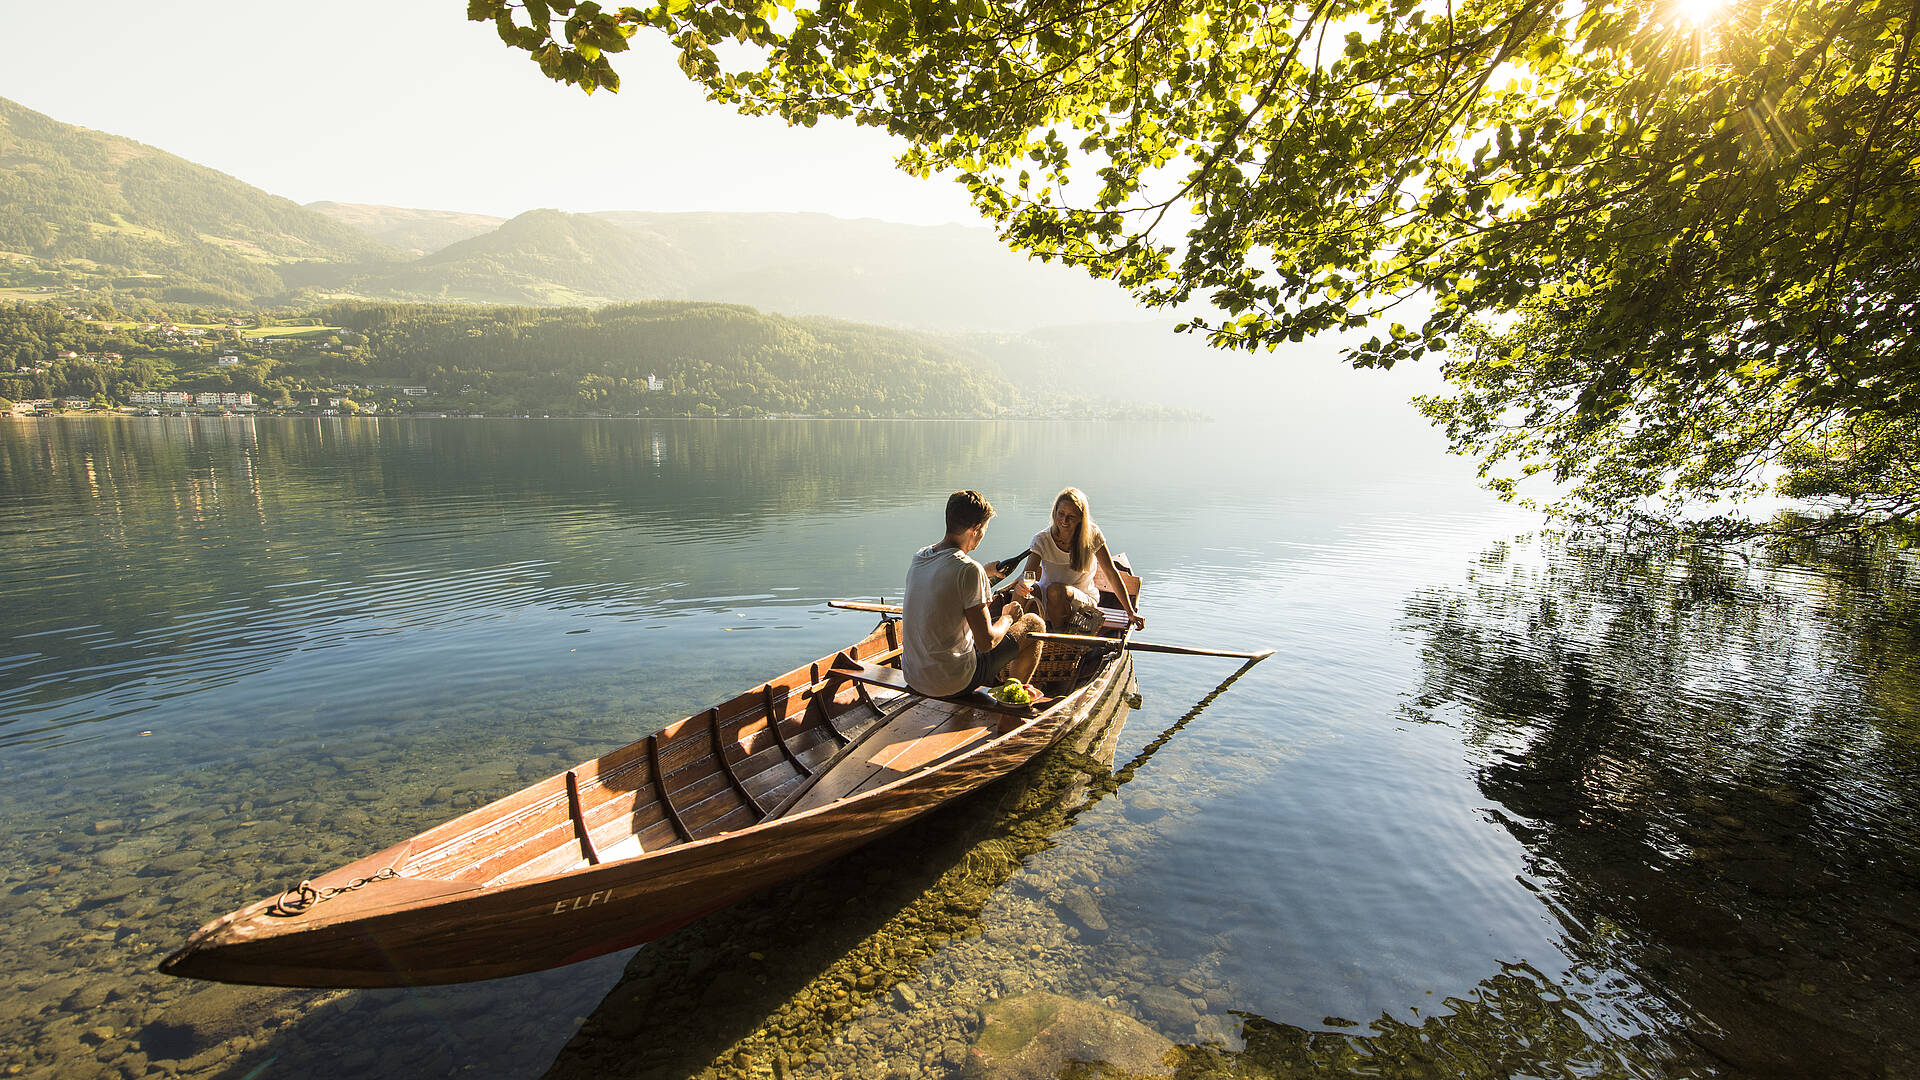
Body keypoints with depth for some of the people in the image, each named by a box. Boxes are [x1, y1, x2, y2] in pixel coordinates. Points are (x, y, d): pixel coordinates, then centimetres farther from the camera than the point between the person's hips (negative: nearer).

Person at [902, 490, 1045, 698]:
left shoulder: (918, 557, 1)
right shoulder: (969, 570, -22)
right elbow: (986, 643, -21)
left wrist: (986, 572, 25)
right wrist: (1007, 618, -1)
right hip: (953, 683, -8)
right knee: (1034, 623, 8)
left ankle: (1003, 678, 48)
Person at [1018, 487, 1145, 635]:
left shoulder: (1092, 535, -10)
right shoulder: (1042, 539, -9)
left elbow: (1111, 573, -8)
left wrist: (1131, 612, -11)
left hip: (1084, 601, -1)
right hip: (1048, 602, 1)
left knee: (1056, 590, -33)